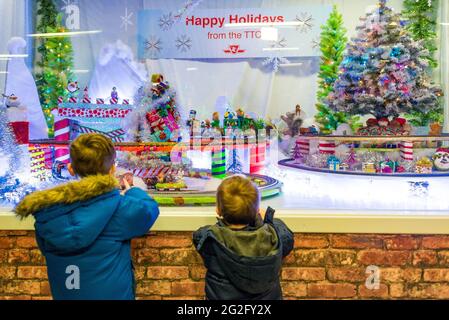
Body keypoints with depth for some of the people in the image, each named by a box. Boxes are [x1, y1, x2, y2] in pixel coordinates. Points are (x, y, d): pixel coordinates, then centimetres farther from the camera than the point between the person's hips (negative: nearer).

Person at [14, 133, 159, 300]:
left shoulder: (48, 211, -12)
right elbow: (149, 208, -7)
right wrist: (132, 192, 14)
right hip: (112, 293, -4)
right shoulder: (118, 208, -25)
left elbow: (46, 249, 4)